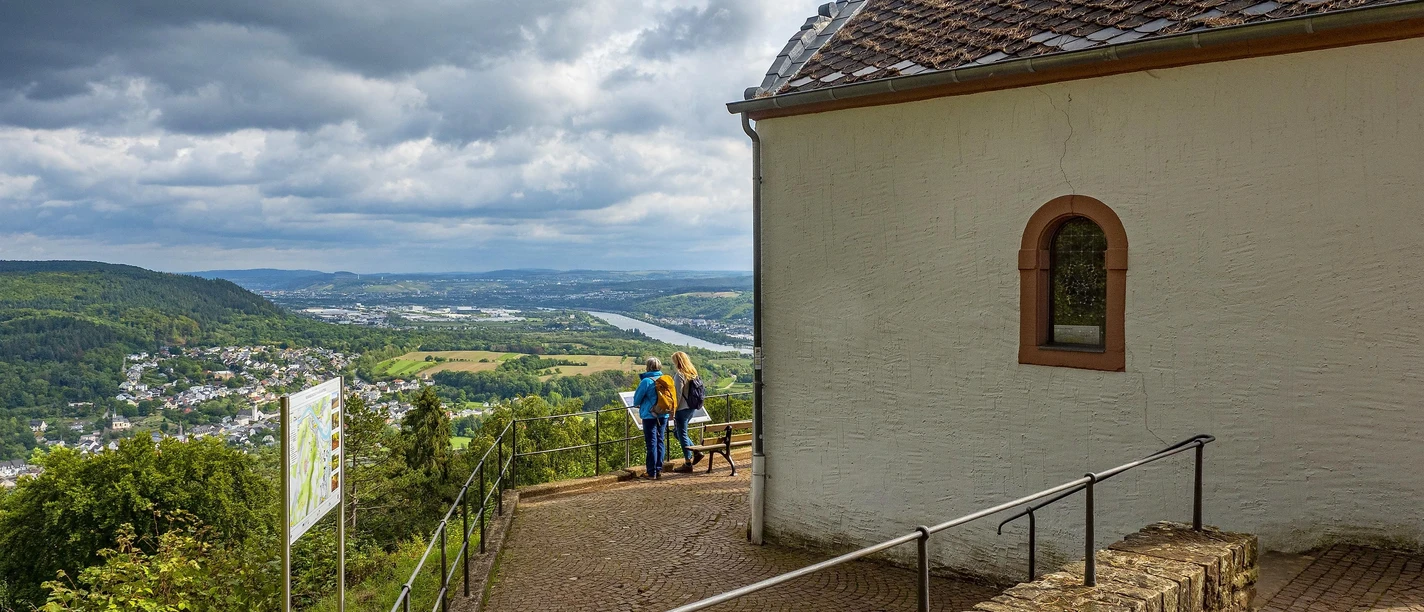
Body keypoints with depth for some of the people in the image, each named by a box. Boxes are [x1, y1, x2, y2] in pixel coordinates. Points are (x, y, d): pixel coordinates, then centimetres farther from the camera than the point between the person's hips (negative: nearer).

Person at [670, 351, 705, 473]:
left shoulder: (679, 375, -16)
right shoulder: (692, 373, 9)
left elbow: (677, 395, -18)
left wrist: (672, 411, -13)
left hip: (683, 408, -9)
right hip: (692, 407, 9)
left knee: (682, 435, 2)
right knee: (677, 432, 21)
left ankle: (688, 463, 7)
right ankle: (696, 452, 16)